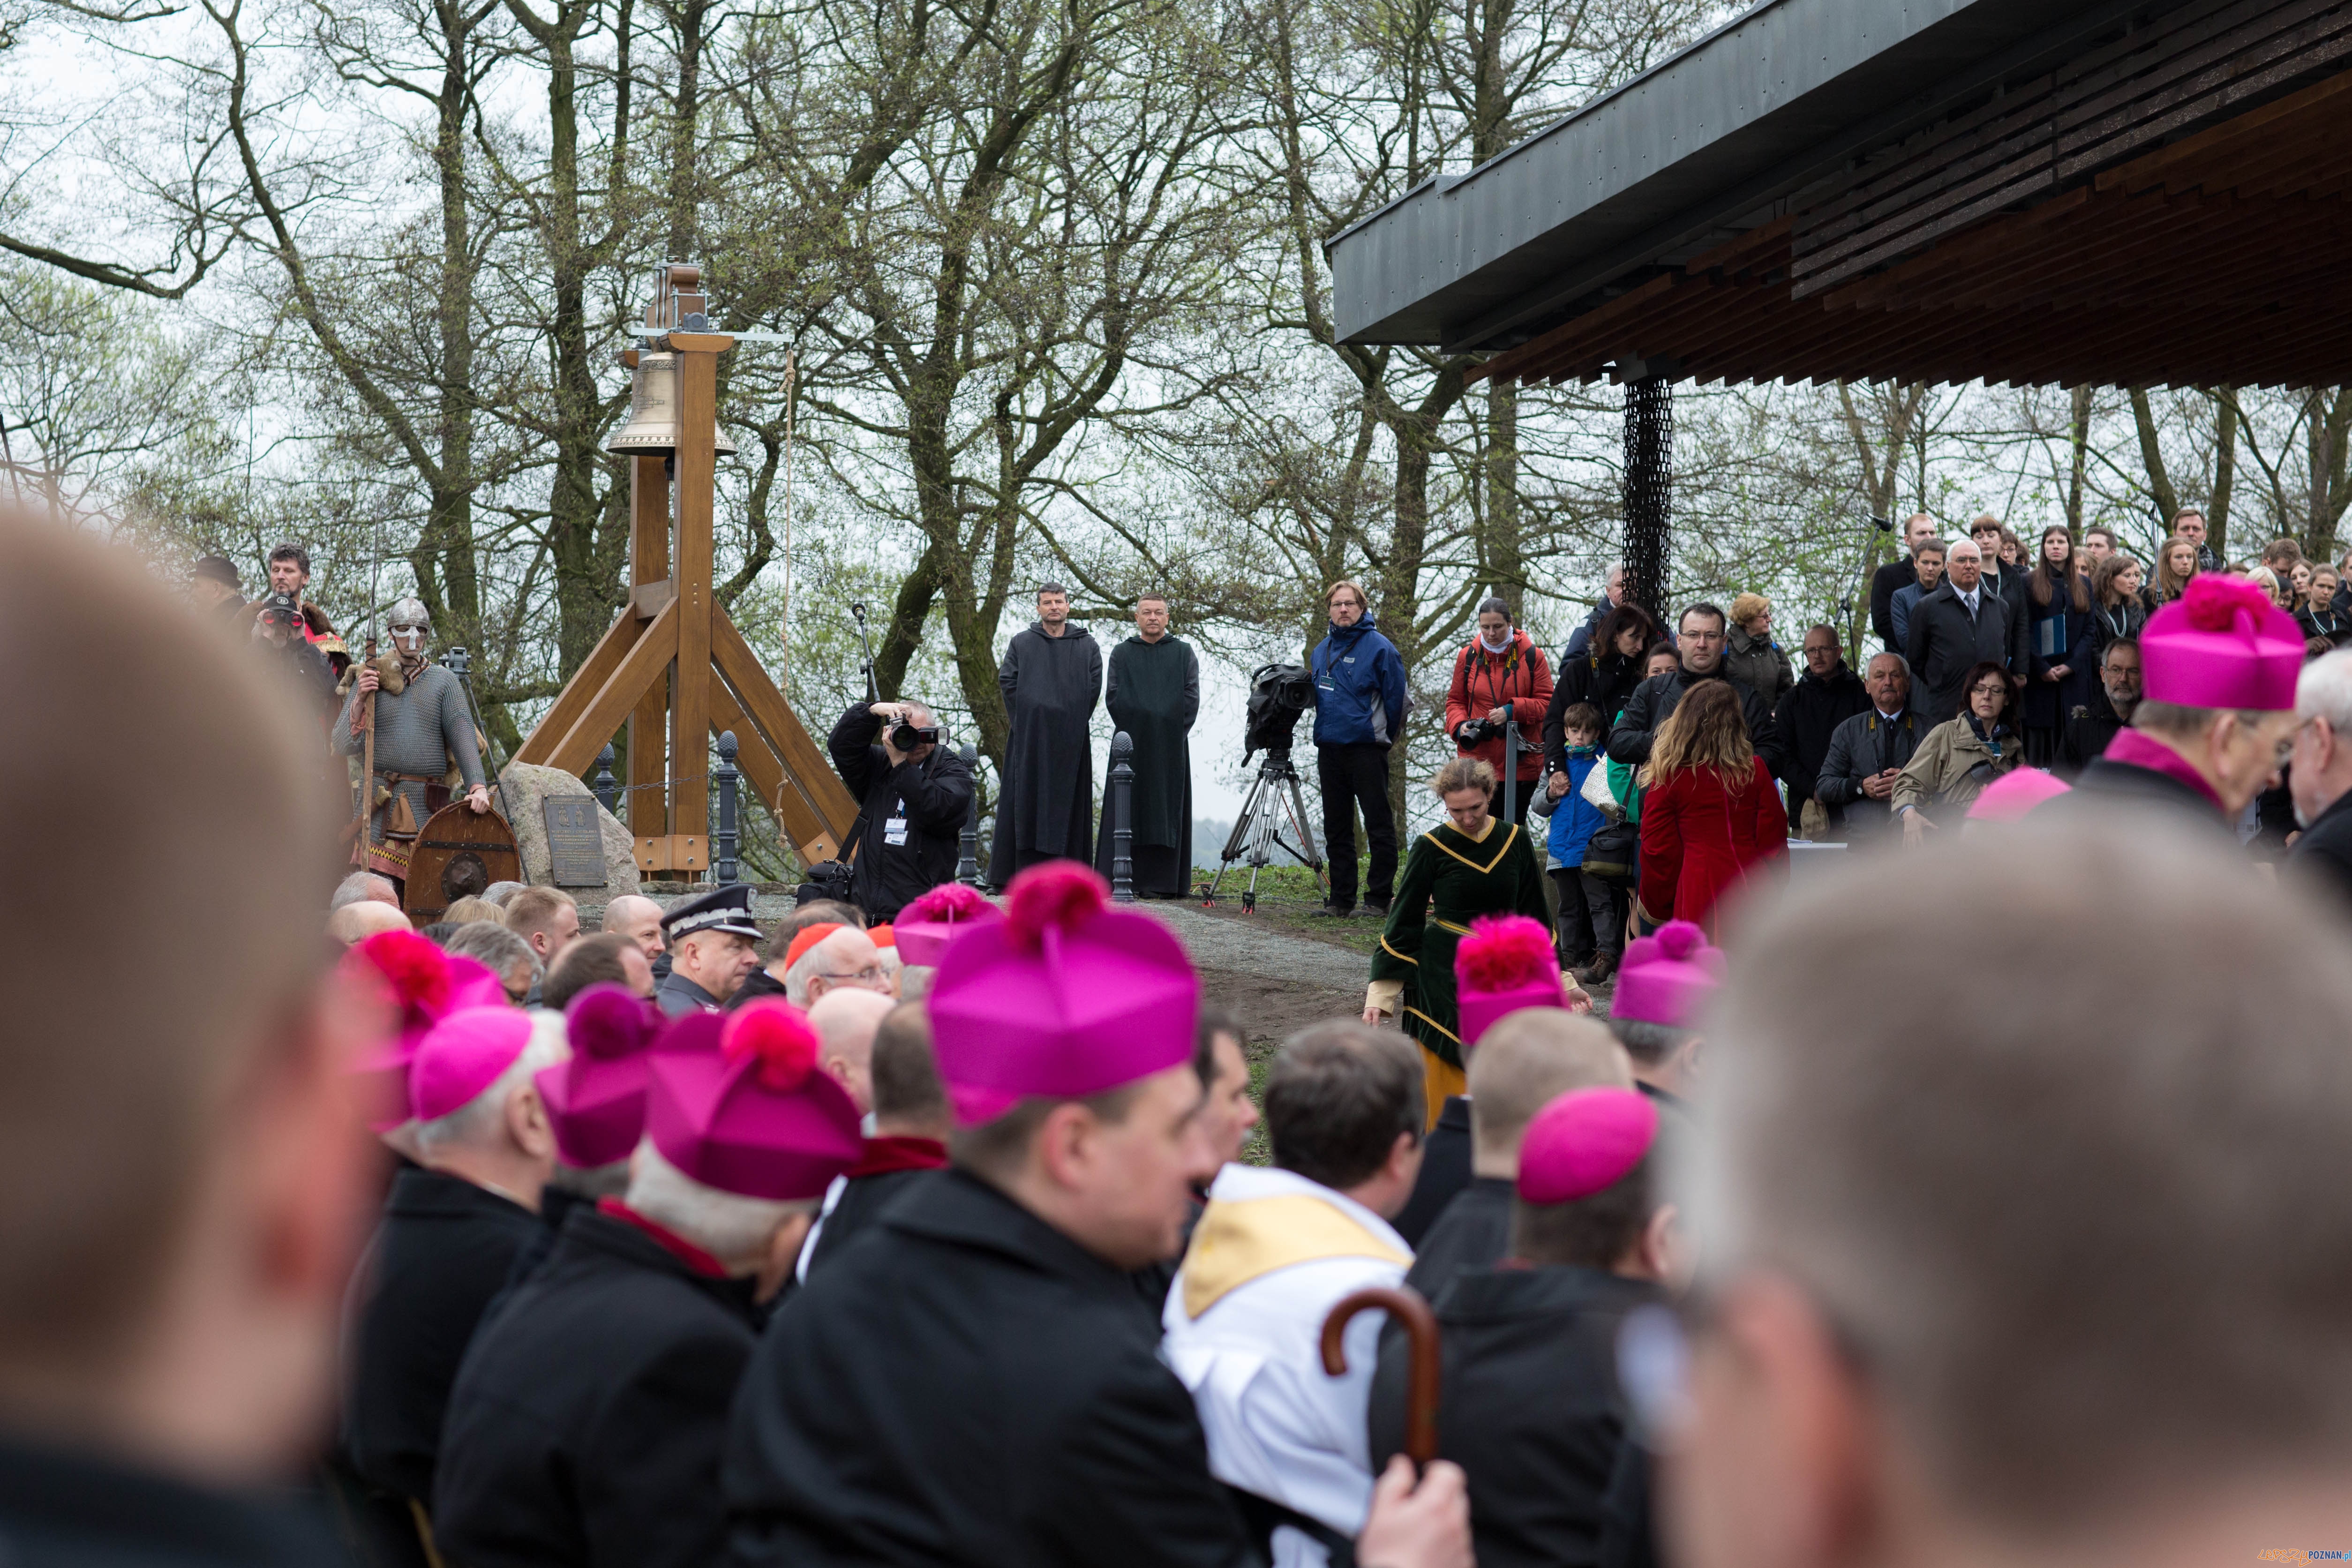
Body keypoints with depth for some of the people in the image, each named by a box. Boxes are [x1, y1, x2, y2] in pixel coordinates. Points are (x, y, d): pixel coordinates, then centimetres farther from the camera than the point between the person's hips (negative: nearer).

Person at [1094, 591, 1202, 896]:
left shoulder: (1184, 653, 10)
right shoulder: (1121, 654, 12)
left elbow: (1192, 698, 3)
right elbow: (1112, 697, 5)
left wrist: (1174, 731, -7)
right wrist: (1129, 730, -6)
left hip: (1170, 746, 0)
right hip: (1130, 744, 1)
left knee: (1166, 809, -3)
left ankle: (1162, 882, -4)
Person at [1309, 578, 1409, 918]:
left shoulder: (1379, 647, -6)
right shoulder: (1321, 651, 13)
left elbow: (1396, 698, -4)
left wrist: (1383, 737, 4)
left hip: (1367, 749, -6)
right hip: (1329, 748, 6)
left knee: (1379, 826, -4)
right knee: (1337, 829, 9)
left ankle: (1379, 899, -2)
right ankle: (1342, 899, 13)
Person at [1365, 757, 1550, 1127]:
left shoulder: (1514, 841, 3)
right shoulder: (1431, 847, -5)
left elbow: (1534, 916, 13)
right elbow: (1404, 922, 0)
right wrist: (1381, 991, -5)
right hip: (1444, 978, -3)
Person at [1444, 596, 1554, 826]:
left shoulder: (1532, 656, -1)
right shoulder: (1468, 656, 6)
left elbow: (1547, 703, 0)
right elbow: (1455, 701, 15)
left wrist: (1512, 711, -15)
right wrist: (1459, 725, -6)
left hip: (1522, 762, -1)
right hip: (1477, 761, 1)